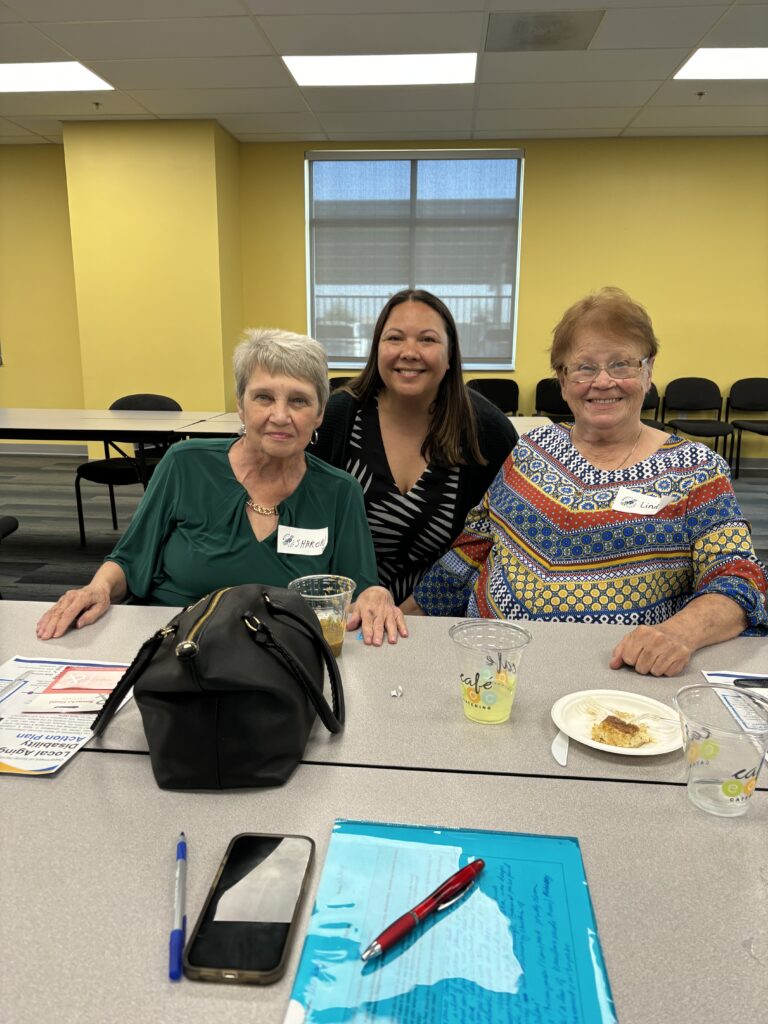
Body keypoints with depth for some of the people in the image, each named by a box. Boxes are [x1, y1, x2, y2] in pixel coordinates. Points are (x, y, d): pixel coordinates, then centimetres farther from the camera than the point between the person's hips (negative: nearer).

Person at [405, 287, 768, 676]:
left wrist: (679, 633, -26)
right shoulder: (530, 451, 9)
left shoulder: (696, 471, 1)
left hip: (619, 673, -2)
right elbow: (470, 548, 13)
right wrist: (406, 615, 11)